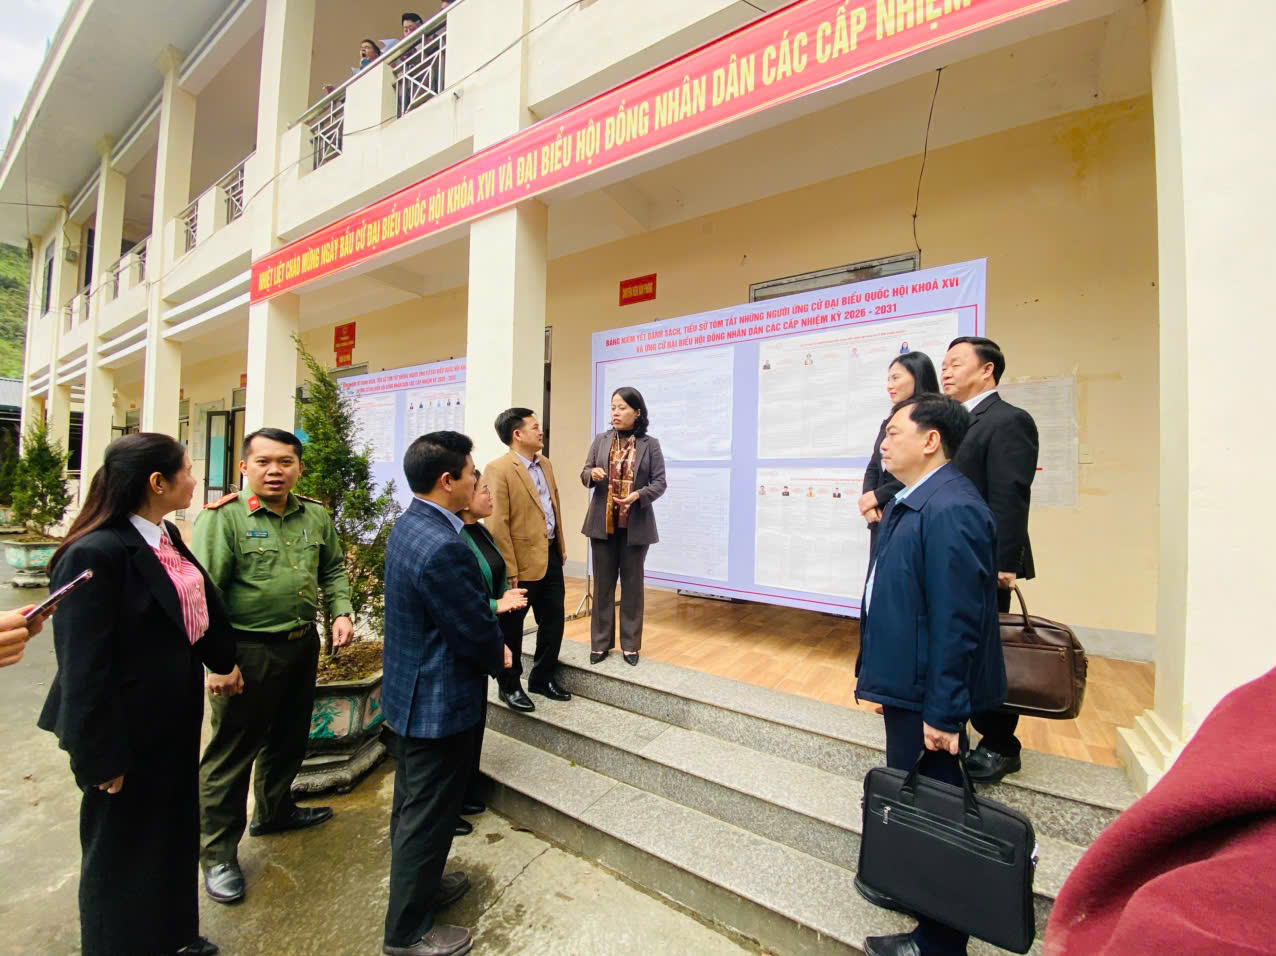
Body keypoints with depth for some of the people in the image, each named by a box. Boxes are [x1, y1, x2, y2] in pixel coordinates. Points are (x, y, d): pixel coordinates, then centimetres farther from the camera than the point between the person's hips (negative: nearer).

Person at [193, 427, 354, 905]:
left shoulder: (315, 516, 3)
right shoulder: (223, 517, -14)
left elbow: (333, 568, 15)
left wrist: (341, 611, 1)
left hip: (303, 645, 6)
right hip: (248, 652, -6)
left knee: (288, 737, 23)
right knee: (231, 751, 8)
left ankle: (274, 811, 47)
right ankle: (218, 853, 28)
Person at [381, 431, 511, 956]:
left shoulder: (408, 525, 0)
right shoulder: (443, 548, -32)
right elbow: (478, 635, -24)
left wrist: (490, 641, 2)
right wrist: (501, 657, -4)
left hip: (410, 691, 10)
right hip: (439, 701, -10)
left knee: (413, 803, 27)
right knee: (427, 815, 12)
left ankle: (417, 883, 50)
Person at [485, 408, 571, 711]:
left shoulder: (545, 464, 11)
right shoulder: (498, 469, -16)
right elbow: (497, 524, -18)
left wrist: (561, 546, 18)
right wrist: (509, 569, -18)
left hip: (550, 555, 8)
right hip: (522, 562, -8)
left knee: (554, 619, 16)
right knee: (511, 626, 11)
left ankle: (542, 678, 35)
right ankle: (510, 686, 30)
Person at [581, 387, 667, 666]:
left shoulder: (650, 444, -2)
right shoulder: (601, 441, 5)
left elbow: (660, 482, -5)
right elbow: (584, 474, 6)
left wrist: (638, 495, -23)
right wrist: (592, 473, -17)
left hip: (636, 524, -2)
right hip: (602, 523, 2)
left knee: (632, 584, 9)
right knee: (603, 583, 10)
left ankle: (630, 645, 21)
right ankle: (600, 643, 22)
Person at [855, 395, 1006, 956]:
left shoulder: (948, 510, -24)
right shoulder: (910, 502, 8)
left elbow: (956, 622, -25)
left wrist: (942, 712, -21)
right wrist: (881, 675, 19)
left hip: (929, 696, -10)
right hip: (907, 684, 10)